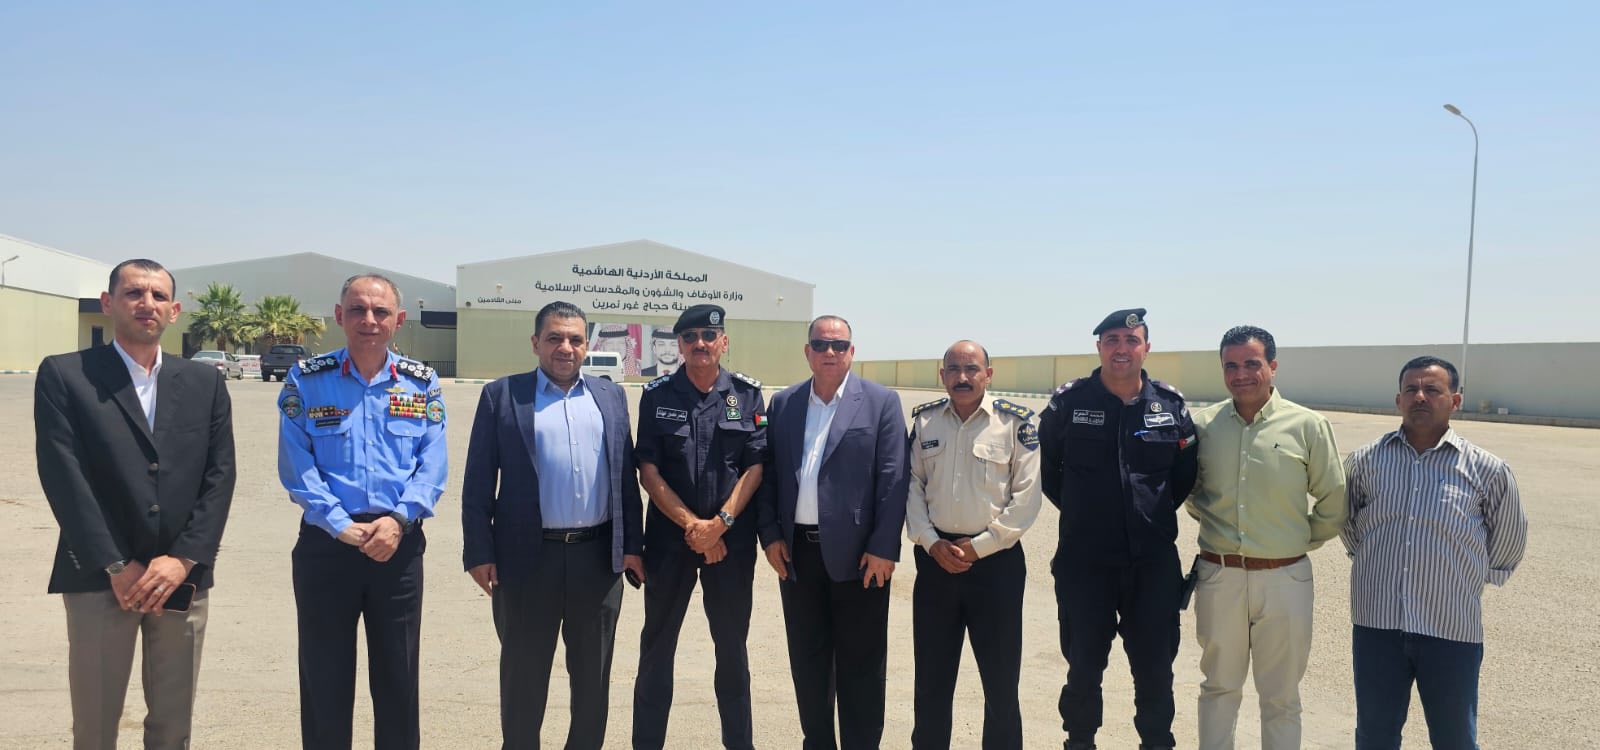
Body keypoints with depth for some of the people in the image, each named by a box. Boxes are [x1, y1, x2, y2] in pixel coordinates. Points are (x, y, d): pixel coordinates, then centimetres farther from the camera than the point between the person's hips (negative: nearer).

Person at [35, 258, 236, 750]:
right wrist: (117, 566, -11)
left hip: (183, 577, 2)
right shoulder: (63, 375, 1)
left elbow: (220, 476, 3)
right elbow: (63, 476, -7)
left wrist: (183, 560, -8)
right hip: (99, 578, -2)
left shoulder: (205, 382, 9)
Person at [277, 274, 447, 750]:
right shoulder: (307, 380, 0)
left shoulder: (422, 382, 4)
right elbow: (296, 465, -6)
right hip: (325, 544, -1)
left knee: (398, 675, 11)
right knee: (324, 675, 9)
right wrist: (341, 526, -16)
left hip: (399, 545, 1)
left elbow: (432, 464, -2)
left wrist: (398, 519, -16)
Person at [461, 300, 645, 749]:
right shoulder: (502, 395, 1)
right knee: (523, 673, 9)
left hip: (599, 554, 3)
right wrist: (480, 552, -8)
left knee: (594, 673, 13)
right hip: (528, 555, -3)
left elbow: (626, 475, 9)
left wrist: (632, 544, 4)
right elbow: (479, 480, -2)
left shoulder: (611, 397, 10)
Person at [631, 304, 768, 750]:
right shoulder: (657, 395, 0)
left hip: (732, 539, 0)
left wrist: (720, 522, -13)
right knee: (657, 644, 7)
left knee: (732, 645, 10)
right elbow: (648, 471, -3)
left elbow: (756, 466, -2)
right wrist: (692, 524, -11)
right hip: (669, 537, 0)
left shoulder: (747, 394, 2)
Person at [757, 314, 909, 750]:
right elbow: (770, 474, 10)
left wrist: (883, 548, -11)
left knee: (860, 665, 6)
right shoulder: (783, 403, 9)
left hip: (858, 552, -3)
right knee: (807, 661, 13)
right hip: (796, 550, 4)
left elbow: (892, 479, -6)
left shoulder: (881, 402, -2)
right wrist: (771, 534, 0)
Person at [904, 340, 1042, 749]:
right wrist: (931, 543, -6)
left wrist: (978, 546, -11)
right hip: (935, 557, 3)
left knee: (1001, 676, 5)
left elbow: (1026, 496, -8)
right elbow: (912, 486, 6)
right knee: (932, 674, 13)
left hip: (996, 561, -3)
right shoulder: (924, 420, 5)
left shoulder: (1016, 421, -6)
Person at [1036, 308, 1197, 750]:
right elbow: (1048, 470, 8)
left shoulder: (1171, 406, 0)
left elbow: (1185, 476, 11)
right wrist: (1080, 512, 8)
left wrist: (1154, 513, 7)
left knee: (1155, 667, 9)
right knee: (1083, 665, 10)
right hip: (1083, 560, -1)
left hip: (1153, 562, 1)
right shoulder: (1068, 403, -4)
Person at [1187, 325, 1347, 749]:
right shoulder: (1203, 424, 1)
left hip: (1283, 579, -2)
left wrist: (1300, 542, 5)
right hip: (1217, 575, 2)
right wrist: (1214, 523, 7)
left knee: (1281, 698, 11)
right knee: (1219, 687, 16)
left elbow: (1333, 504, 3)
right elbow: (1190, 491, 16)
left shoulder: (1308, 426, -5)